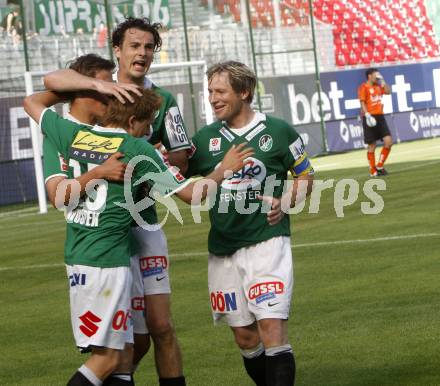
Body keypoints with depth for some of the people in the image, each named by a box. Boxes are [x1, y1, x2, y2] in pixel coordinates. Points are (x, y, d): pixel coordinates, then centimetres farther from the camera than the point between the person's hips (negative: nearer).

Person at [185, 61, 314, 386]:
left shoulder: (278, 131, 1)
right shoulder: (205, 138, 10)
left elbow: (306, 176, 10)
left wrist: (285, 201, -9)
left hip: (266, 240, -4)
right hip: (223, 248, 4)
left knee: (272, 326, -15)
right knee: (245, 337, 7)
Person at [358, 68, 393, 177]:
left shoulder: (378, 86, 17)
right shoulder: (364, 87, -5)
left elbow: (388, 91, 18)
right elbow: (362, 102, -12)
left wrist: (382, 81, 12)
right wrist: (367, 115, -22)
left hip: (379, 117, 7)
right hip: (370, 118, -7)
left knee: (388, 141, -4)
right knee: (372, 145, -1)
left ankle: (379, 166, 7)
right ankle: (373, 171, 7)